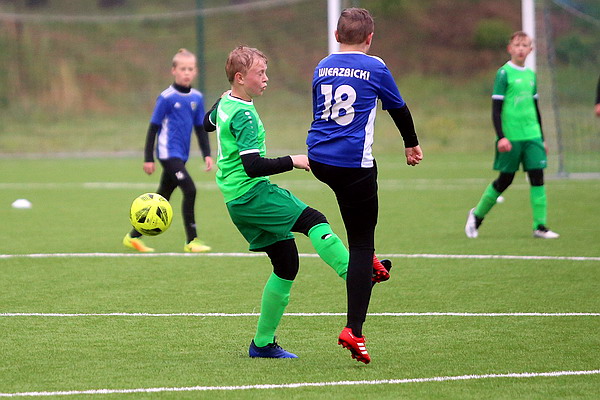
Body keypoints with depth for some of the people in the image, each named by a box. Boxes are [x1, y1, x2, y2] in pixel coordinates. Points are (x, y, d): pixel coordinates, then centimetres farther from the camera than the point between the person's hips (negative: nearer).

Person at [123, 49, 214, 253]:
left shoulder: (197, 98, 8)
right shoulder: (167, 98, -9)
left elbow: (201, 128, 17)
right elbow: (153, 128, -5)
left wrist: (207, 154, 8)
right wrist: (148, 158, -6)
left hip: (181, 155, 7)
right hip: (168, 153, -7)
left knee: (162, 198, 10)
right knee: (190, 190, -17)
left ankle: (133, 236, 20)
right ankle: (191, 241, -11)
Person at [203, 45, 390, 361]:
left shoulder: (224, 103, 13)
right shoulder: (245, 115, -16)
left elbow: (208, 122, 37)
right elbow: (253, 166, -24)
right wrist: (293, 161, -18)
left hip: (237, 201, 9)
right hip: (252, 195, -9)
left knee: (286, 264, 8)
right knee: (313, 221, -21)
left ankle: (263, 344, 10)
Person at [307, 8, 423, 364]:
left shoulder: (322, 67, 10)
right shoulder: (375, 67, -4)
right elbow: (399, 109, 9)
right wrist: (412, 144, 28)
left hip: (319, 160, 6)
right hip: (355, 164, -6)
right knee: (362, 244, -2)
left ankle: (366, 267, 36)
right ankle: (354, 330, -9)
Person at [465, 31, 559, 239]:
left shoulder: (531, 75, 12)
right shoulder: (504, 73, -6)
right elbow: (496, 108, -8)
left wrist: (541, 138, 21)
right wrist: (501, 137, -16)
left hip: (532, 136, 5)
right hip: (511, 136, -5)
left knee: (537, 176, -5)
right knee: (505, 179, 3)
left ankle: (540, 226, -3)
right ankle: (477, 215, 24)